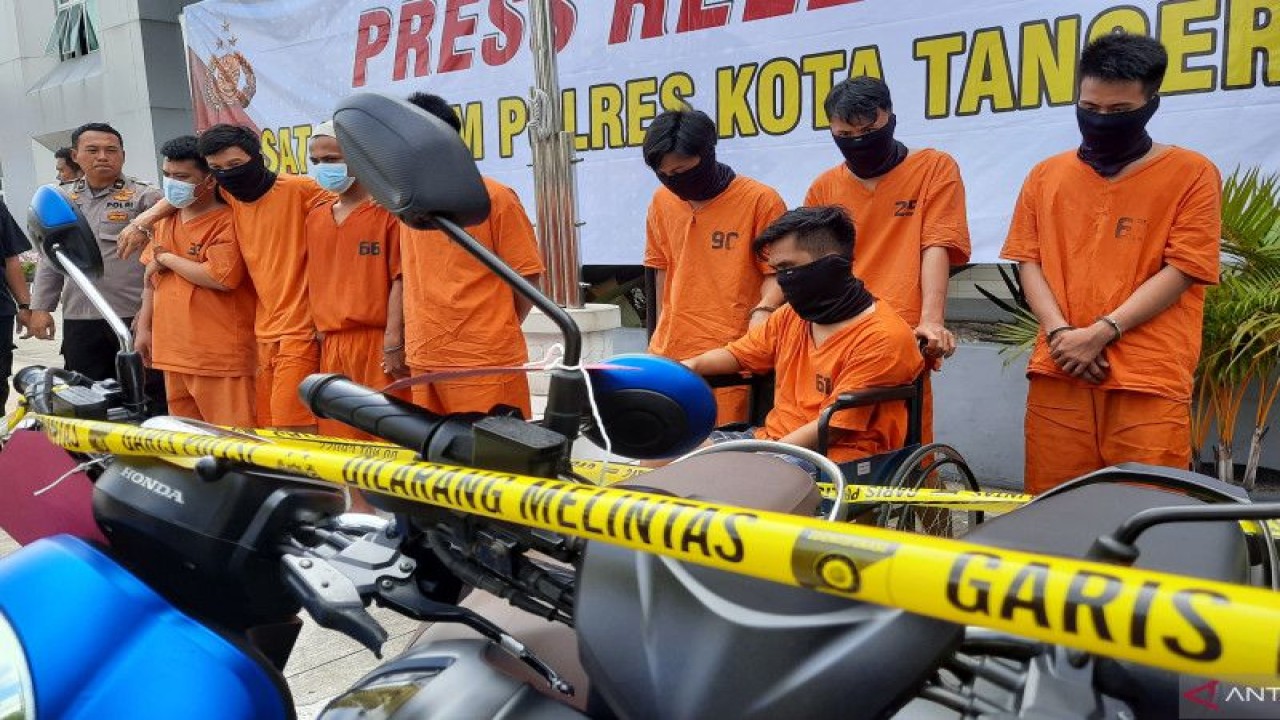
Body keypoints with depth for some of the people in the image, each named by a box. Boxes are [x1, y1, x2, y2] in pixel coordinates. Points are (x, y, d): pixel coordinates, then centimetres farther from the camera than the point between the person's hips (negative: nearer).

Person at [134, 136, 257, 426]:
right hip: (173, 353, 8)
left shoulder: (227, 222, -10)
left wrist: (166, 258, -8)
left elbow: (220, 278, -22)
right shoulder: (165, 220, 14)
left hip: (221, 358, -8)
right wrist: (144, 328, 19)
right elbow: (152, 278, 23)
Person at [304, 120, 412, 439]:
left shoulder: (388, 211, -4)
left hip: (378, 341, -6)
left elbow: (399, 279, -9)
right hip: (331, 346, 6)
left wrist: (393, 343, -15)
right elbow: (315, 281, 16)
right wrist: (321, 336, 10)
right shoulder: (315, 219, 16)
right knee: (338, 442, 9)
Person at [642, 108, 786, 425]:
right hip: (668, 352, 5)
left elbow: (778, 273, -3)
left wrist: (762, 313, -21)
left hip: (729, 357, -5)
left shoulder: (760, 200, -7)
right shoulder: (662, 201, 9)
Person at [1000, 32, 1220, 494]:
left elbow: (1183, 269, -2)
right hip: (1059, 372, 3)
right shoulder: (1046, 176, 14)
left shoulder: (1191, 173, 5)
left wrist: (1101, 332, -12)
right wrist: (1059, 332, -7)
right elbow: (1027, 259, 9)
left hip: (1149, 381, -2)